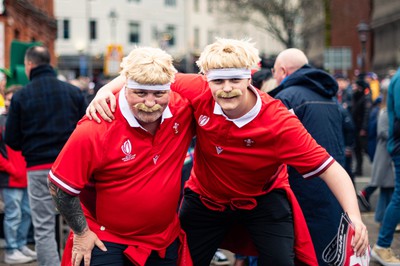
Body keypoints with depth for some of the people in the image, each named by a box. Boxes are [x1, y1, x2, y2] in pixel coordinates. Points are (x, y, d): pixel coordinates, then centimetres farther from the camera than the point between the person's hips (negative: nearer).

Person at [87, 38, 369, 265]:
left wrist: (354, 217, -41)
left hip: (263, 200, -2)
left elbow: (329, 167, -29)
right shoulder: (198, 93, -25)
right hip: (205, 199, 3)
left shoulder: (280, 122, -30)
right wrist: (106, 90, -26)